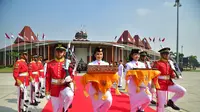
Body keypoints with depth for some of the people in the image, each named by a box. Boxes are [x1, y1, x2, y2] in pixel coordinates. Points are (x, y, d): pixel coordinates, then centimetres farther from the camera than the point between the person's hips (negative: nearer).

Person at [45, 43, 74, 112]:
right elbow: (48, 79, 2)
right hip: (54, 89, 2)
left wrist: (69, 78, -22)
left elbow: (71, 75, 4)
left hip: (65, 86, -1)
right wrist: (47, 92, 0)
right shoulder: (50, 64, -1)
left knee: (70, 95, -34)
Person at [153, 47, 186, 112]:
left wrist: (174, 75, -11)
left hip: (169, 83, 6)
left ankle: (171, 102, 8)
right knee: (161, 103, 0)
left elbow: (172, 75, 13)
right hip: (161, 85, -6)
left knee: (182, 91, -8)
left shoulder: (170, 63, 9)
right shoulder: (157, 63, -9)